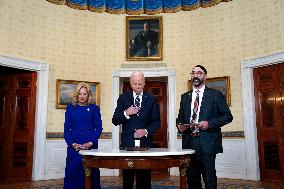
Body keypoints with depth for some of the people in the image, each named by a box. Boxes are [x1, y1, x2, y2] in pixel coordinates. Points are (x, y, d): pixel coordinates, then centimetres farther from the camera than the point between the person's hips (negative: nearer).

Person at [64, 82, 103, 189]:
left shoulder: (94, 108, 6)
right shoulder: (70, 108, 9)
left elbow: (99, 128, 2)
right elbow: (66, 129, 5)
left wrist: (90, 143, -11)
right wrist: (73, 143, -9)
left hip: (91, 146, -1)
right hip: (74, 147, 1)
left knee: (90, 172, 0)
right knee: (73, 172, 1)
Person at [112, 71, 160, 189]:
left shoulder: (151, 99, 8)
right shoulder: (123, 98, 7)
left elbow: (156, 121, 6)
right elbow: (115, 121, 4)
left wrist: (146, 131, -11)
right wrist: (126, 113, -14)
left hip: (145, 142, 0)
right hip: (127, 143, 0)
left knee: (144, 178, 4)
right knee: (127, 179, 5)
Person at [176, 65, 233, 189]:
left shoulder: (215, 94, 3)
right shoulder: (185, 97, 15)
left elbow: (228, 116, 0)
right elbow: (180, 117, 20)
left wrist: (210, 123, -13)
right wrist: (179, 125, -2)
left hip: (207, 143, -4)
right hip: (189, 142, 4)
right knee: (192, 179, 9)